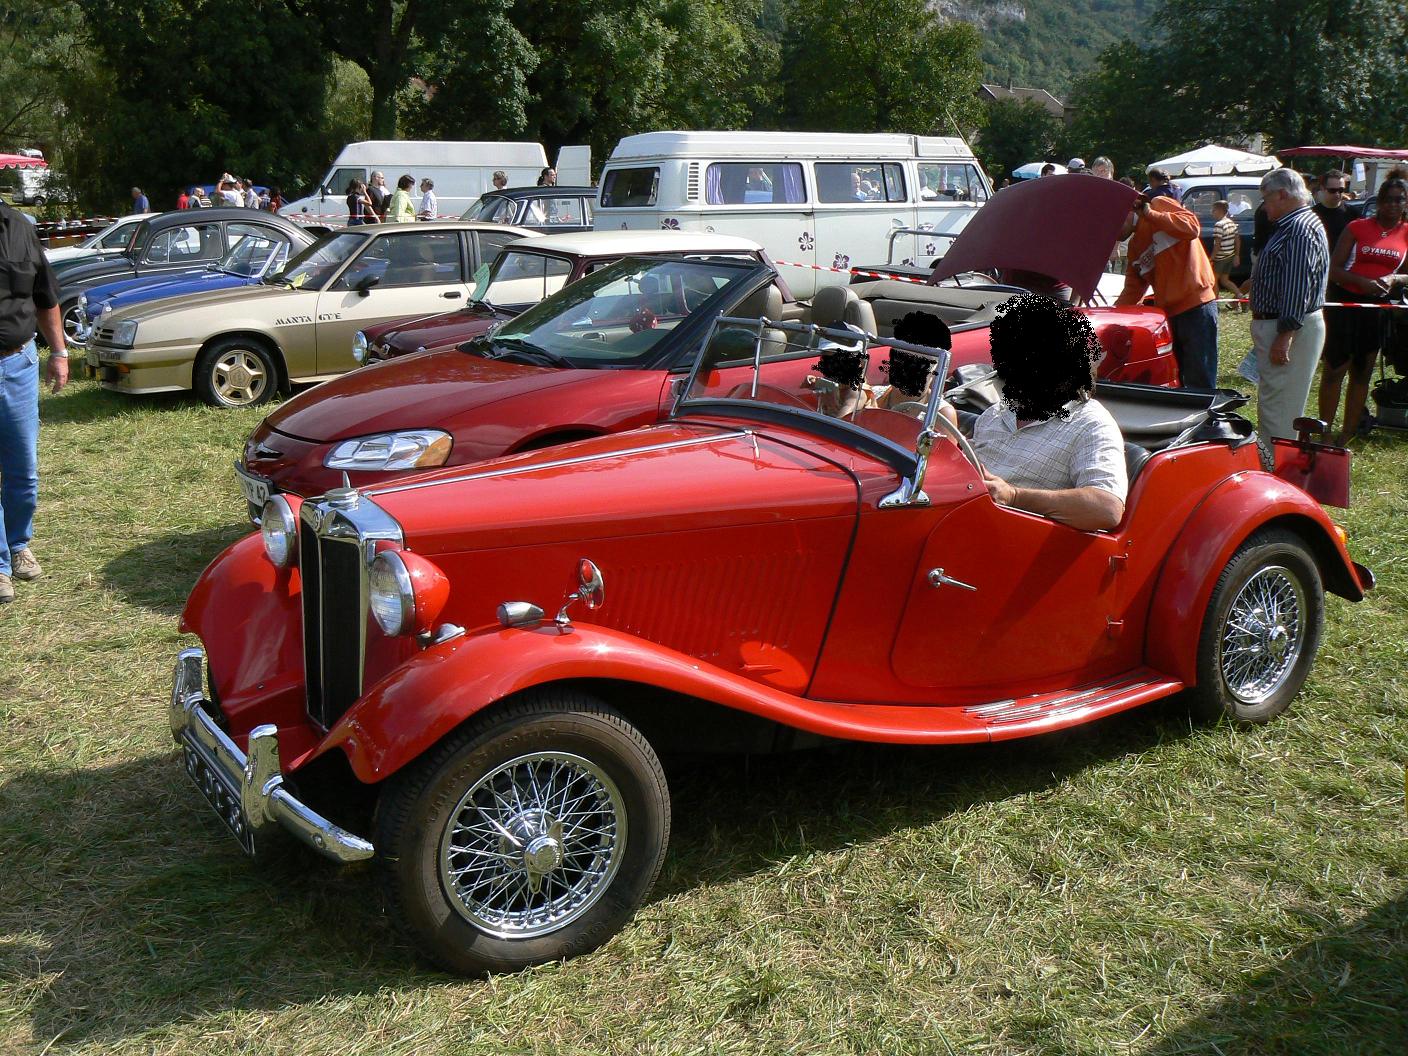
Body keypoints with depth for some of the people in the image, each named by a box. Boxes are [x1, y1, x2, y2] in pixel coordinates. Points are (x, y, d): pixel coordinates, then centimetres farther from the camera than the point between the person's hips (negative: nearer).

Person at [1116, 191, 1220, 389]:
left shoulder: (1160, 204, 1)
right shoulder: (1134, 245, 20)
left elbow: (1192, 227, -16)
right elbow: (1131, 291, 15)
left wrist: (1149, 213, -12)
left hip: (1196, 307, -8)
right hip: (1167, 312, 8)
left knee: (1200, 384, -7)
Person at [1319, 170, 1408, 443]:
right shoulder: (1357, 227, -1)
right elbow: (1333, 269, -5)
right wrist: (1363, 282, -20)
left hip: (1378, 308, 3)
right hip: (1344, 303, -3)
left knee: (1362, 374, 8)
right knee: (1334, 369, -2)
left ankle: (1347, 433, 16)